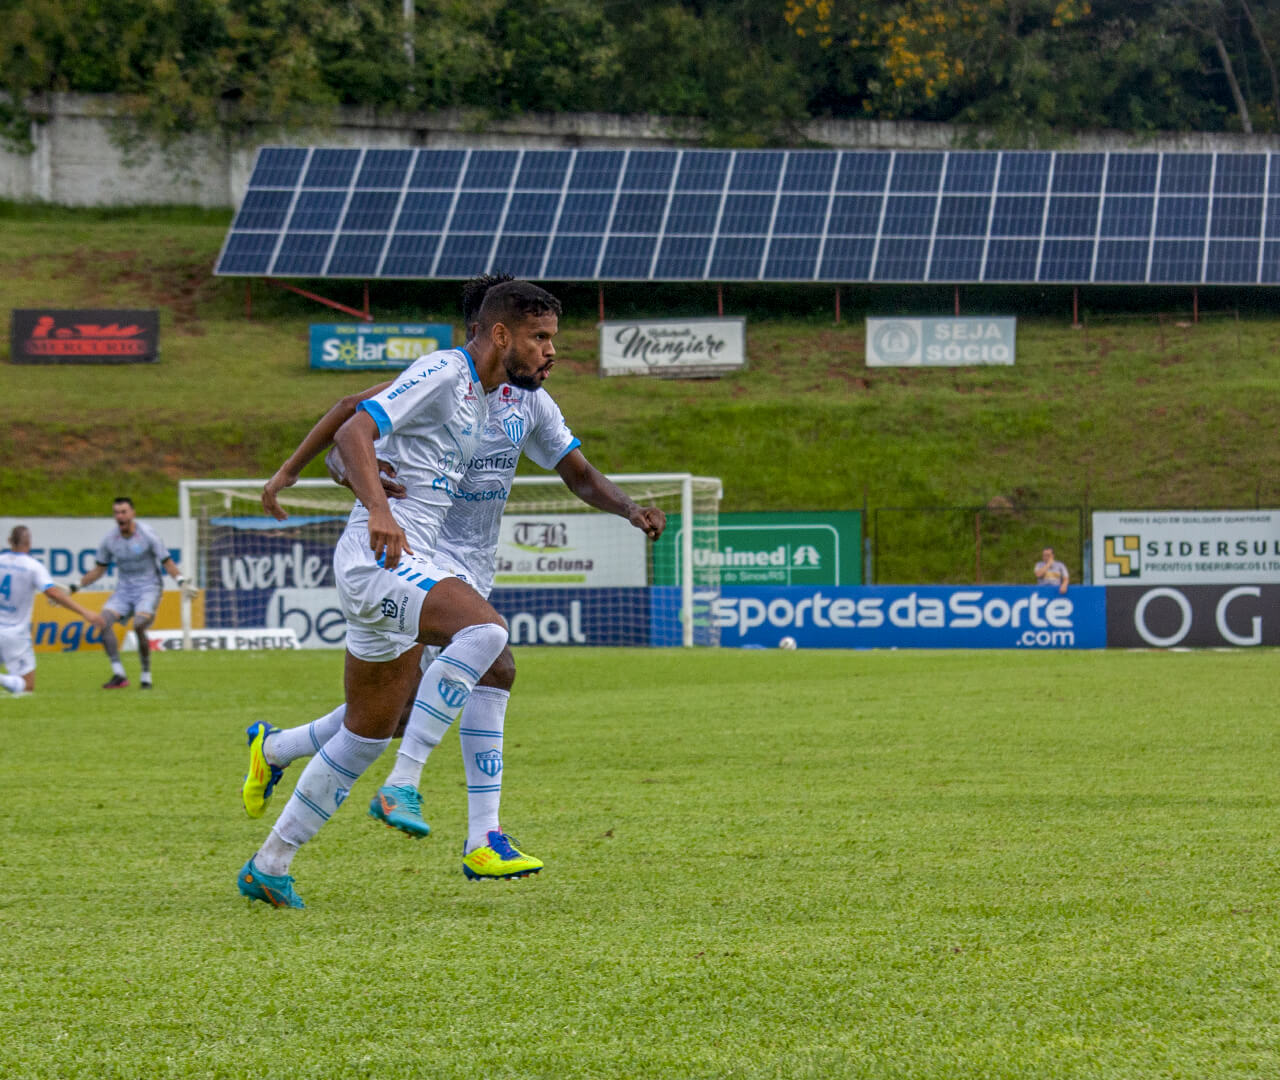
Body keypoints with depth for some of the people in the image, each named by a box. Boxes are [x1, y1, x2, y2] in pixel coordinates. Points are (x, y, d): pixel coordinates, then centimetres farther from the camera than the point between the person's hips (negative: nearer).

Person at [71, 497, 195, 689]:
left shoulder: (147, 534, -11)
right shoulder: (110, 539, 2)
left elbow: (167, 563, -8)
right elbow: (99, 570, 15)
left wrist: (181, 582, -25)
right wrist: (75, 587, 9)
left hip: (148, 588, -4)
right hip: (124, 590, 4)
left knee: (139, 626, -27)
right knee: (104, 621, -19)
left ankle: (146, 676, -10)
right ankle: (118, 675, -17)